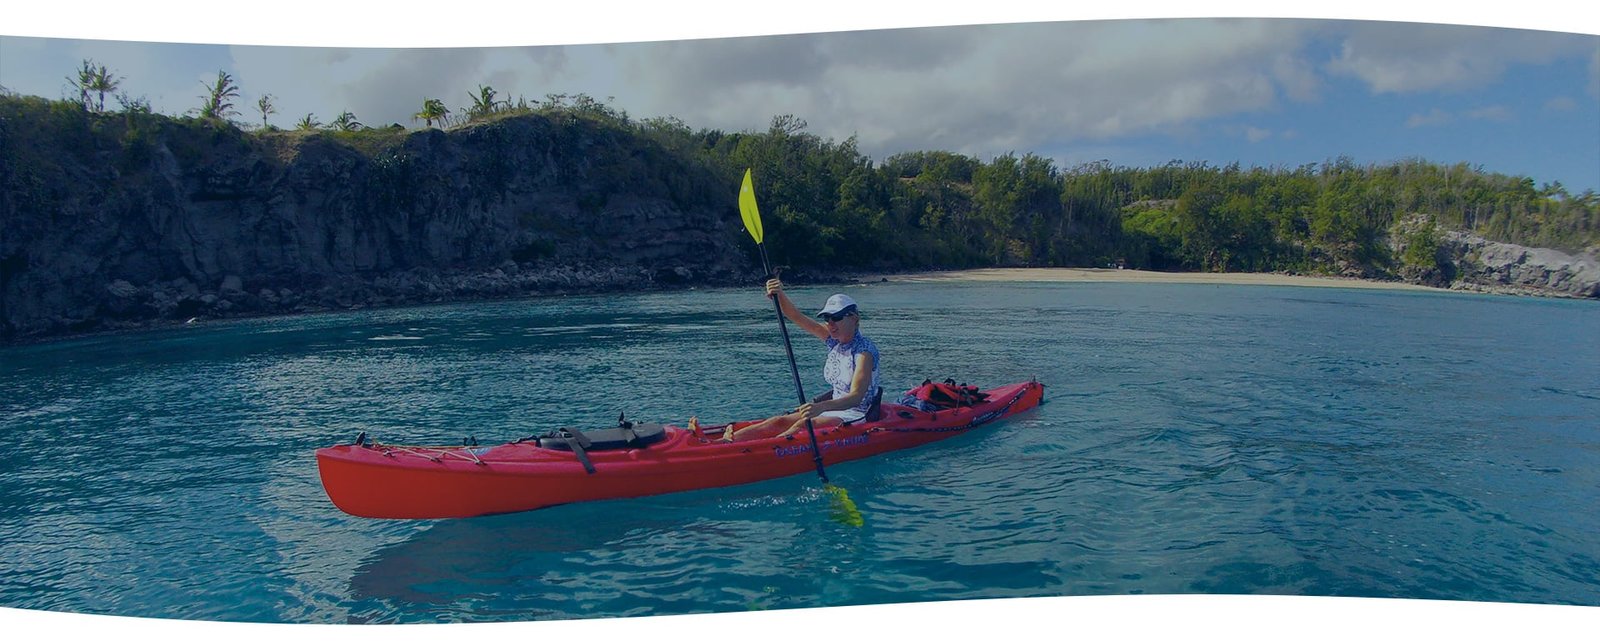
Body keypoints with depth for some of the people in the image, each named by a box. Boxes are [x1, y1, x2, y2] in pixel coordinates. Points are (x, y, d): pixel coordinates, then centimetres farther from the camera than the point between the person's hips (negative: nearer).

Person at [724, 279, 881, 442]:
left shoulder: (865, 349, -17)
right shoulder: (833, 339, 6)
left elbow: (856, 396, -29)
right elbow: (795, 316, 0)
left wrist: (822, 407, -45)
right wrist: (780, 294, -20)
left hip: (859, 416, -7)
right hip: (836, 409, 7)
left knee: (803, 426, -29)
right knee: (779, 422, -12)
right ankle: (724, 442, -25)